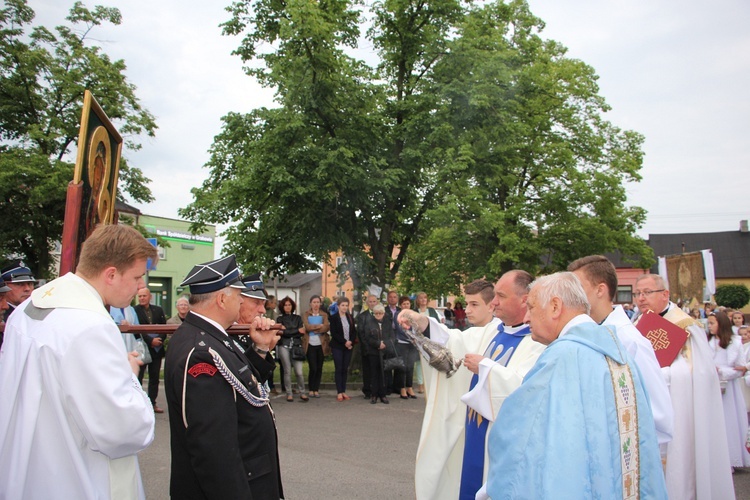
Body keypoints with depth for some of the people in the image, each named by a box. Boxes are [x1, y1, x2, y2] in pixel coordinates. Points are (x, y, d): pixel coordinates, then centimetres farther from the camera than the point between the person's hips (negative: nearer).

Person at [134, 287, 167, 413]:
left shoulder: (158, 310, 9)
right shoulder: (134, 311, -4)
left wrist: (160, 340, -11)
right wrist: (150, 340, -17)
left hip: (157, 348, 5)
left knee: (155, 377, 10)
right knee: (138, 376, -1)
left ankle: (152, 403, 18)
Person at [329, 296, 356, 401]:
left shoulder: (350, 318, 11)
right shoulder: (334, 318, -3)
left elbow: (354, 331, 9)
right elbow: (333, 333, -10)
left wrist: (351, 342, -8)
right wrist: (344, 342, -15)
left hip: (348, 346, 4)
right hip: (337, 346, -4)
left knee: (345, 369, 5)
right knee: (338, 369, -4)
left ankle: (343, 391, 10)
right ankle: (339, 392, 0)